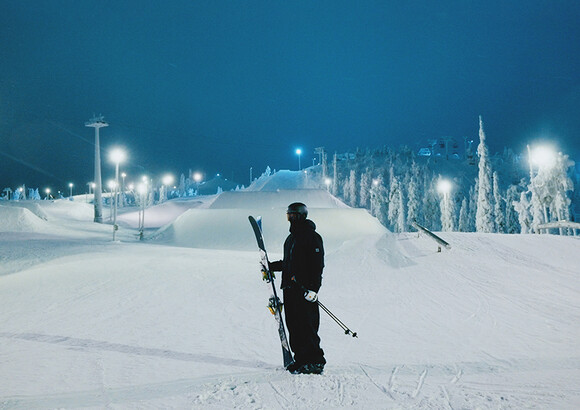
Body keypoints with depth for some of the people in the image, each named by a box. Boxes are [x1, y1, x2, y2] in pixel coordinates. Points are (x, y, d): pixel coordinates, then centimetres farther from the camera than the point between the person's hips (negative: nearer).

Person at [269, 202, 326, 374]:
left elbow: (317, 265, -13)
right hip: (290, 289, 9)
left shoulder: (312, 237, -7)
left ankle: (315, 362, -5)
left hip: (305, 290, -9)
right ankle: (301, 359, 12)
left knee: (306, 326, -10)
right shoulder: (291, 238, 20)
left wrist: (313, 289, -20)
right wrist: (271, 267, 24)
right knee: (293, 326, 6)